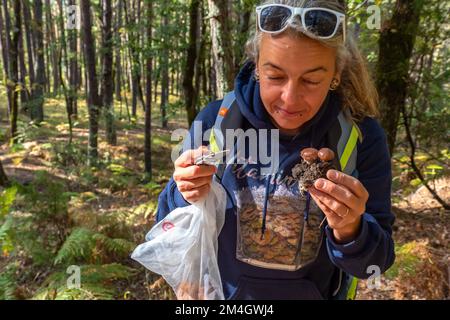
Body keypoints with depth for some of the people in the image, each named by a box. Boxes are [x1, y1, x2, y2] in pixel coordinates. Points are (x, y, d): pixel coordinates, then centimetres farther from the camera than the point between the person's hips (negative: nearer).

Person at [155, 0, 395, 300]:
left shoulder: (361, 137, -17)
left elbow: (374, 262, -13)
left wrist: (349, 231, -33)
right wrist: (187, 197, -31)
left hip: (317, 293, 1)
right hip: (220, 290, 1)